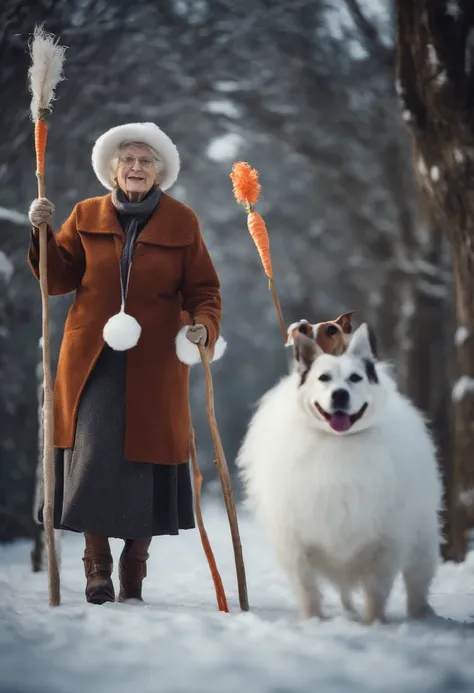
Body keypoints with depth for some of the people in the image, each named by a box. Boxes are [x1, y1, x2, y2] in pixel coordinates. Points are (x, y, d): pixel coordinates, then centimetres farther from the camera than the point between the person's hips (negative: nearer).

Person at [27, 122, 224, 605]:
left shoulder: (181, 222, 4)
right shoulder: (86, 216, 7)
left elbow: (204, 290, 4)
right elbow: (57, 279, 7)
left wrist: (203, 326, -15)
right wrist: (42, 232, -7)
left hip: (154, 363, 0)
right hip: (92, 358, 1)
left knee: (146, 456, 2)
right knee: (91, 454, -8)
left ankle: (135, 566, 15)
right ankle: (97, 566, 2)